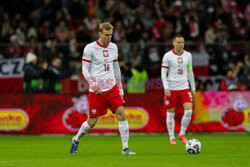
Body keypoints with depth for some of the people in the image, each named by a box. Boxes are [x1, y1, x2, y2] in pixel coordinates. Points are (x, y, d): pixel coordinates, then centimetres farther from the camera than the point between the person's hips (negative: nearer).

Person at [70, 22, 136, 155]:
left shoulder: (113, 47, 9)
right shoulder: (90, 48, -8)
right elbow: (85, 69, -7)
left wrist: (120, 87, 20)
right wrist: (93, 85, -19)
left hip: (112, 88, 4)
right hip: (96, 90, -4)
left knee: (121, 114, -11)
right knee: (92, 121, 1)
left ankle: (125, 148, -8)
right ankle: (76, 139, 30)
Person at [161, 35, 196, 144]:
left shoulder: (188, 55, 9)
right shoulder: (167, 56, -3)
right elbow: (163, 73, -3)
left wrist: (193, 88, 16)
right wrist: (166, 88, -13)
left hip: (184, 88, 3)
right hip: (171, 89, -3)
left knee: (189, 111, -11)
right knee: (170, 114, 1)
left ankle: (182, 134, 6)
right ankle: (172, 138, 13)